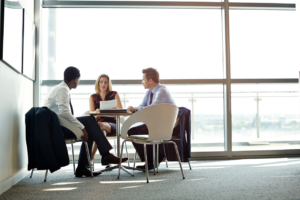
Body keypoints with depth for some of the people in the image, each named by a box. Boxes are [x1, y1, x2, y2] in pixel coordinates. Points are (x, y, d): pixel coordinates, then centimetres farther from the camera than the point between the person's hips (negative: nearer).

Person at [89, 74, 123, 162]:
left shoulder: (114, 94, 11)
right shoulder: (93, 97, 15)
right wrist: (97, 111, -21)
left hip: (112, 124, -1)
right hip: (97, 123, 1)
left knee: (100, 125, -36)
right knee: (102, 130, -37)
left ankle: (91, 156, -37)